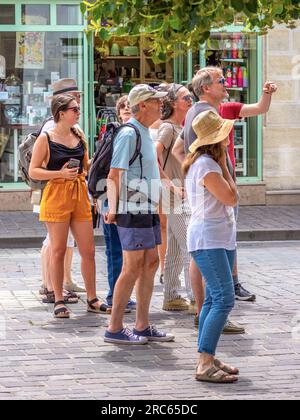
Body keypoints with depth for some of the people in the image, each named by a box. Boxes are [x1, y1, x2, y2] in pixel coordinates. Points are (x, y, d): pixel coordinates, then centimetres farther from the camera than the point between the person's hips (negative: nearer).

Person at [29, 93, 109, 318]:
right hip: (56, 195, -5)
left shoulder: (79, 136, 10)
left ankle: (92, 299, 15)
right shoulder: (46, 139, -6)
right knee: (58, 250, 0)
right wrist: (61, 173, -17)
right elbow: (33, 171, -6)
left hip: (80, 195, 5)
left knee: (88, 250, 4)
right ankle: (59, 301, 9)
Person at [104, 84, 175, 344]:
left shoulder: (145, 134, 16)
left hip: (148, 209, 10)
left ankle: (143, 326, 15)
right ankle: (114, 329, -3)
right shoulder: (129, 134, -14)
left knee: (150, 264, 10)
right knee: (132, 268, -8)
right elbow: (114, 176, -18)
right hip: (133, 211, -10)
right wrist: (113, 208, -28)